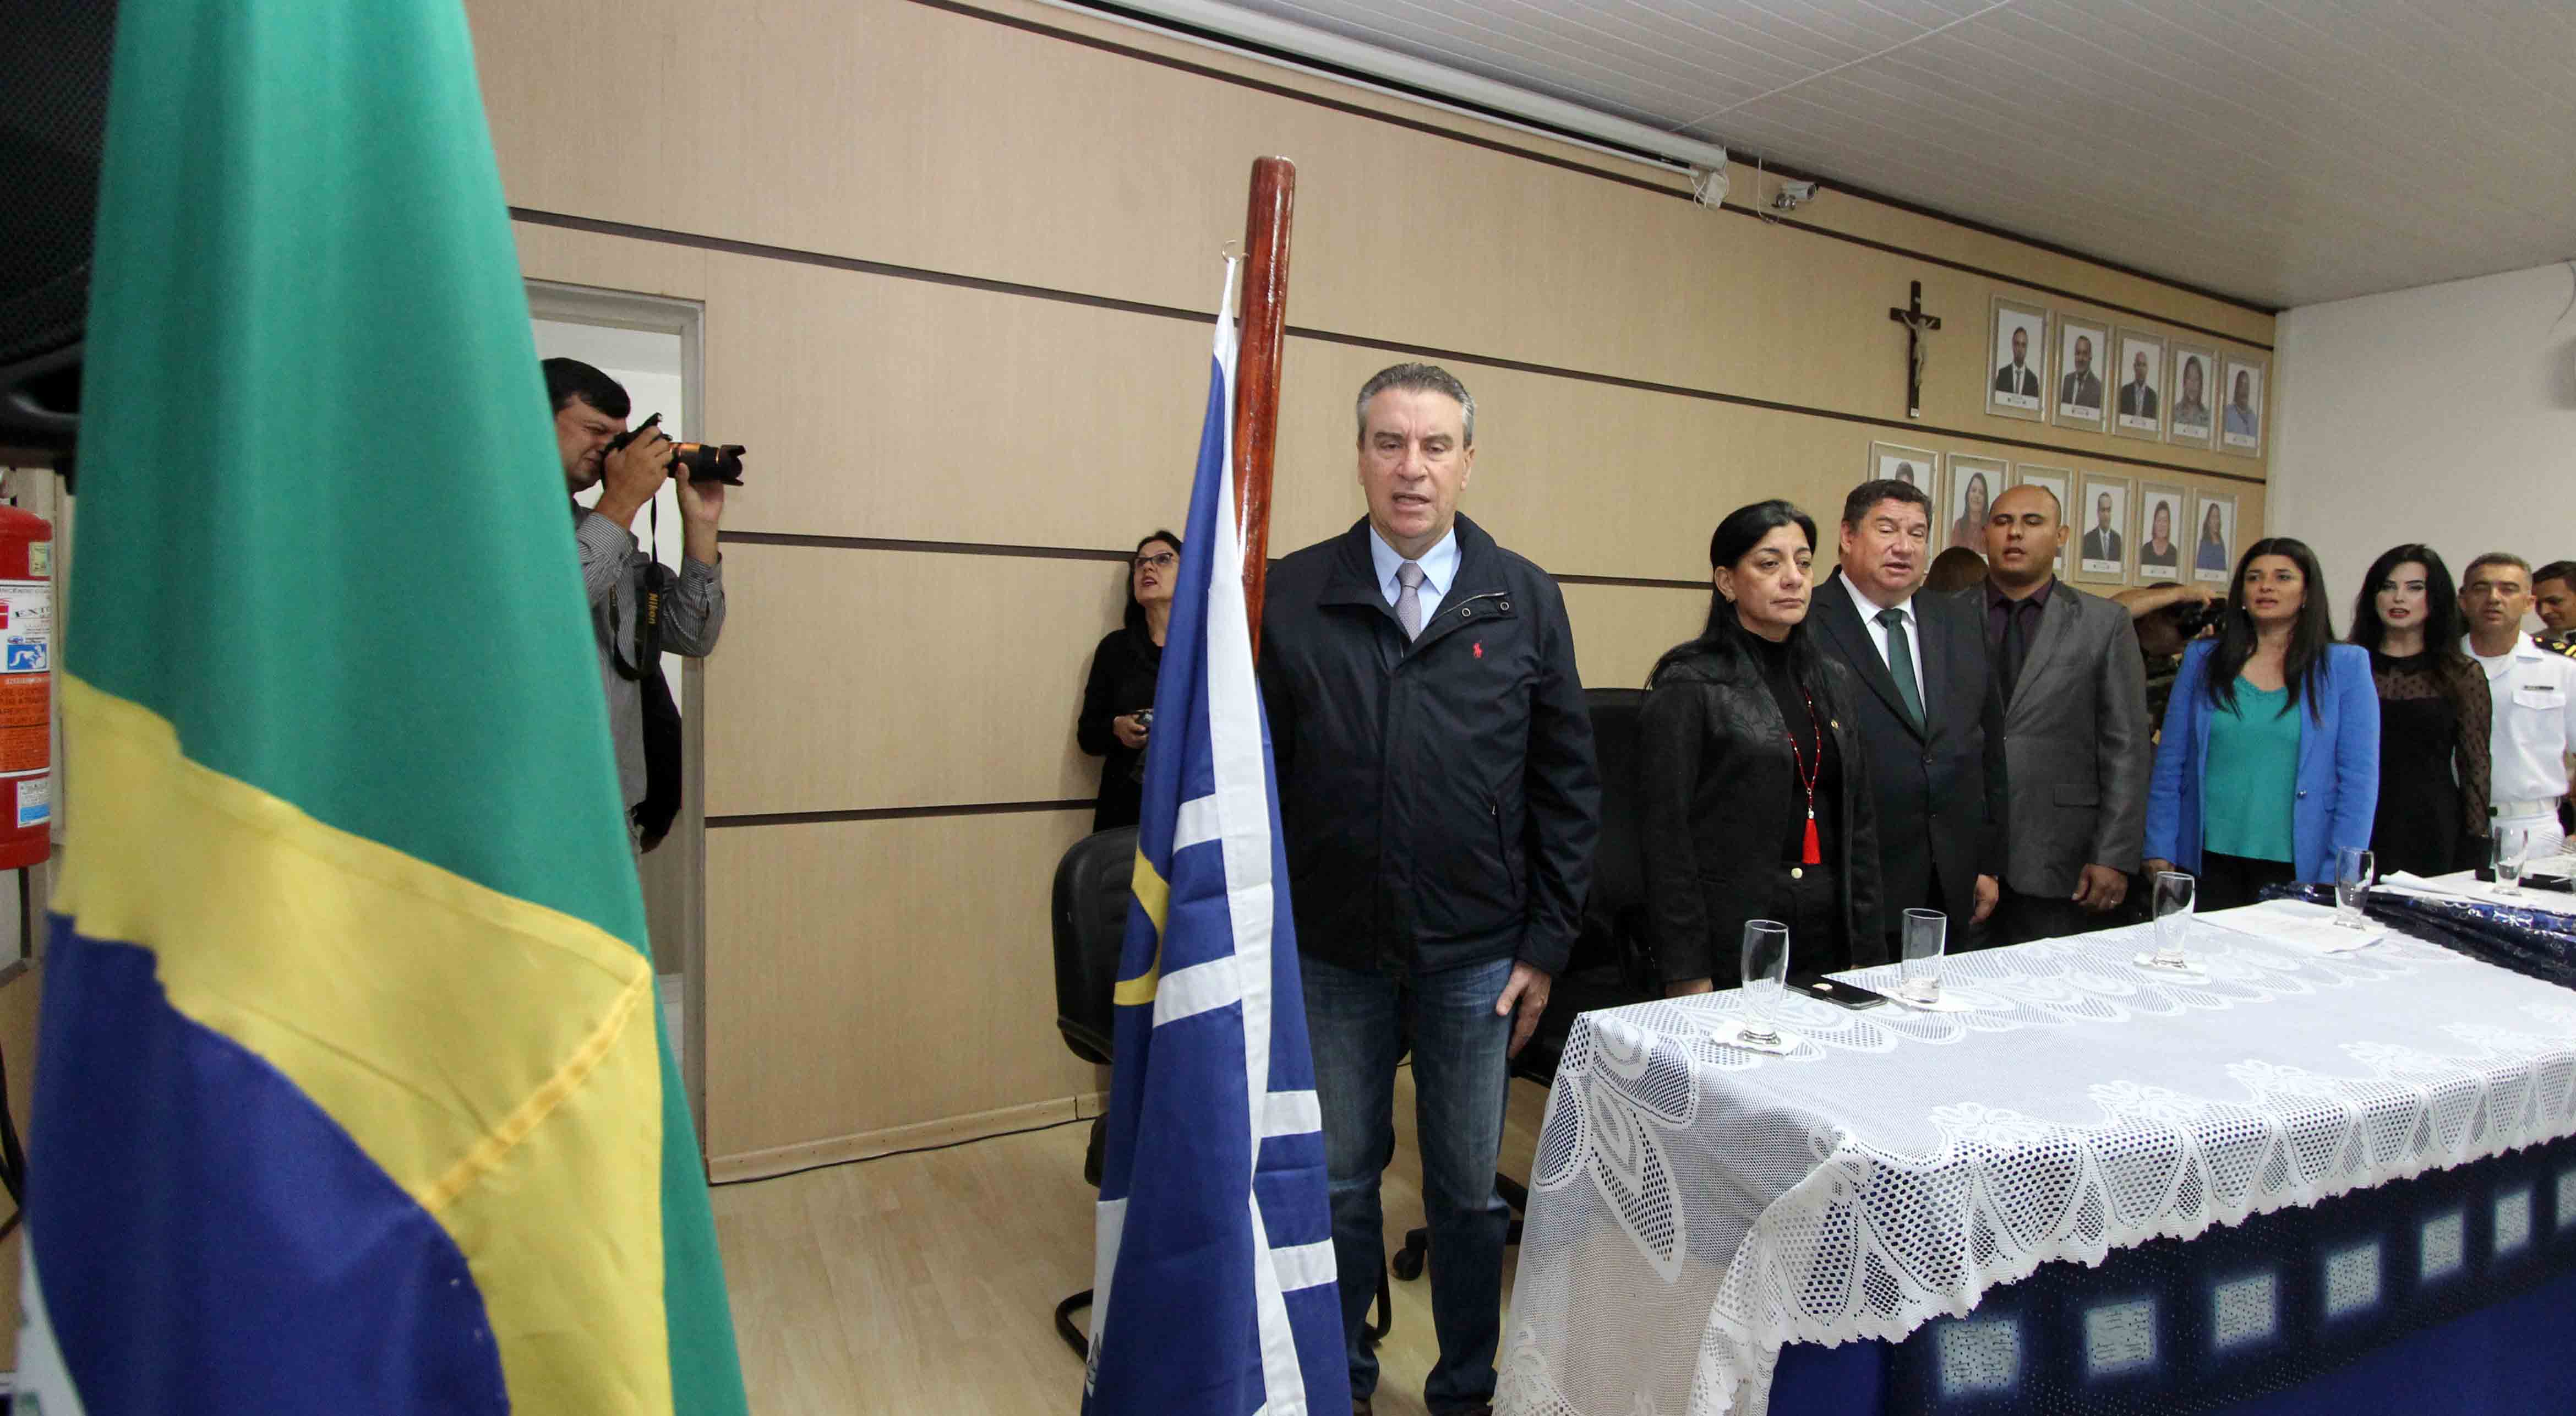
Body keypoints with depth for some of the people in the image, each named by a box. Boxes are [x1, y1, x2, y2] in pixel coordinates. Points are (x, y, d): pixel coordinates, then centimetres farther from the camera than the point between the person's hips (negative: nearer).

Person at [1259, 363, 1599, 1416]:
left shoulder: (1525, 600, 0)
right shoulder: (1289, 596, -2)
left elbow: (1567, 785, 3)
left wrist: (1546, 942, 0)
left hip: (1479, 955, 1)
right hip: (1332, 952, 0)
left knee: (1470, 1190, 15)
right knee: (1338, 1182, 15)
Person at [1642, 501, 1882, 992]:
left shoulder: (1833, 680, 12)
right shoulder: (1687, 684, -9)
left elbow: (1860, 819, 14)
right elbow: (1666, 831, -12)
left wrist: (1866, 947, 9)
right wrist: (1687, 972, -14)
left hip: (1829, 932, 6)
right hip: (1732, 934, -6)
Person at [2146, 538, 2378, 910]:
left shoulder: (2347, 666, 2)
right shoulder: (2202, 660, 5)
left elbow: (2359, 779, -2)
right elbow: (2169, 765, 3)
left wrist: (2337, 879, -9)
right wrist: (2159, 851, -3)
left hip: (2295, 865, -1)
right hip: (2208, 860, 1)